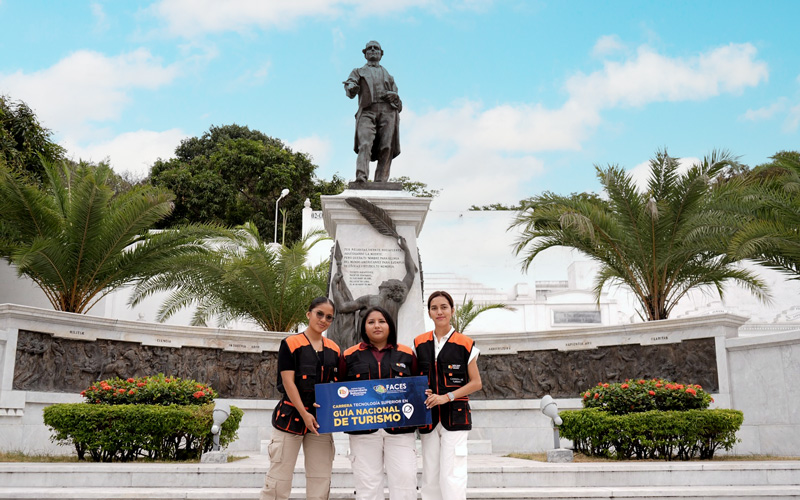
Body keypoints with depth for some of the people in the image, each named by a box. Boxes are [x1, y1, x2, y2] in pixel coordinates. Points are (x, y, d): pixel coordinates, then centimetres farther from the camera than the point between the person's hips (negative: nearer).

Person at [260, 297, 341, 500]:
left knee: (321, 479, 5)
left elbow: (337, 384, 15)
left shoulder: (333, 349, 11)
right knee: (279, 478, -3)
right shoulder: (291, 343, -4)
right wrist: (304, 414, -17)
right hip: (291, 417, -5)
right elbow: (288, 382, -10)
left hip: (321, 420, 5)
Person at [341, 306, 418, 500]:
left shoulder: (406, 354, 11)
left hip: (400, 428, 0)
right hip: (363, 430, 0)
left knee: (405, 478, -4)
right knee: (367, 484, 2)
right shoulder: (350, 356, 10)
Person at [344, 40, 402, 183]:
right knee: (365, 144, -24)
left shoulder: (388, 76, 34)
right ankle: (361, 178, -40)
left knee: (387, 147, -14)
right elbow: (349, 89, 6)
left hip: (388, 111, 3)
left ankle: (381, 181, -21)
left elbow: (398, 104, 27)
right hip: (367, 111, -2)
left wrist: (394, 96, 3)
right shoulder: (358, 72, 27)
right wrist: (352, 88, -19)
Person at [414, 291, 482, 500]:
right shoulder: (419, 343, 8)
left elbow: (476, 383, -1)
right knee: (430, 475, 7)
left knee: (452, 475, -9)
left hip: (455, 415, -4)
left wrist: (447, 397, -12)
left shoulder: (465, 344, -2)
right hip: (428, 416, 4)